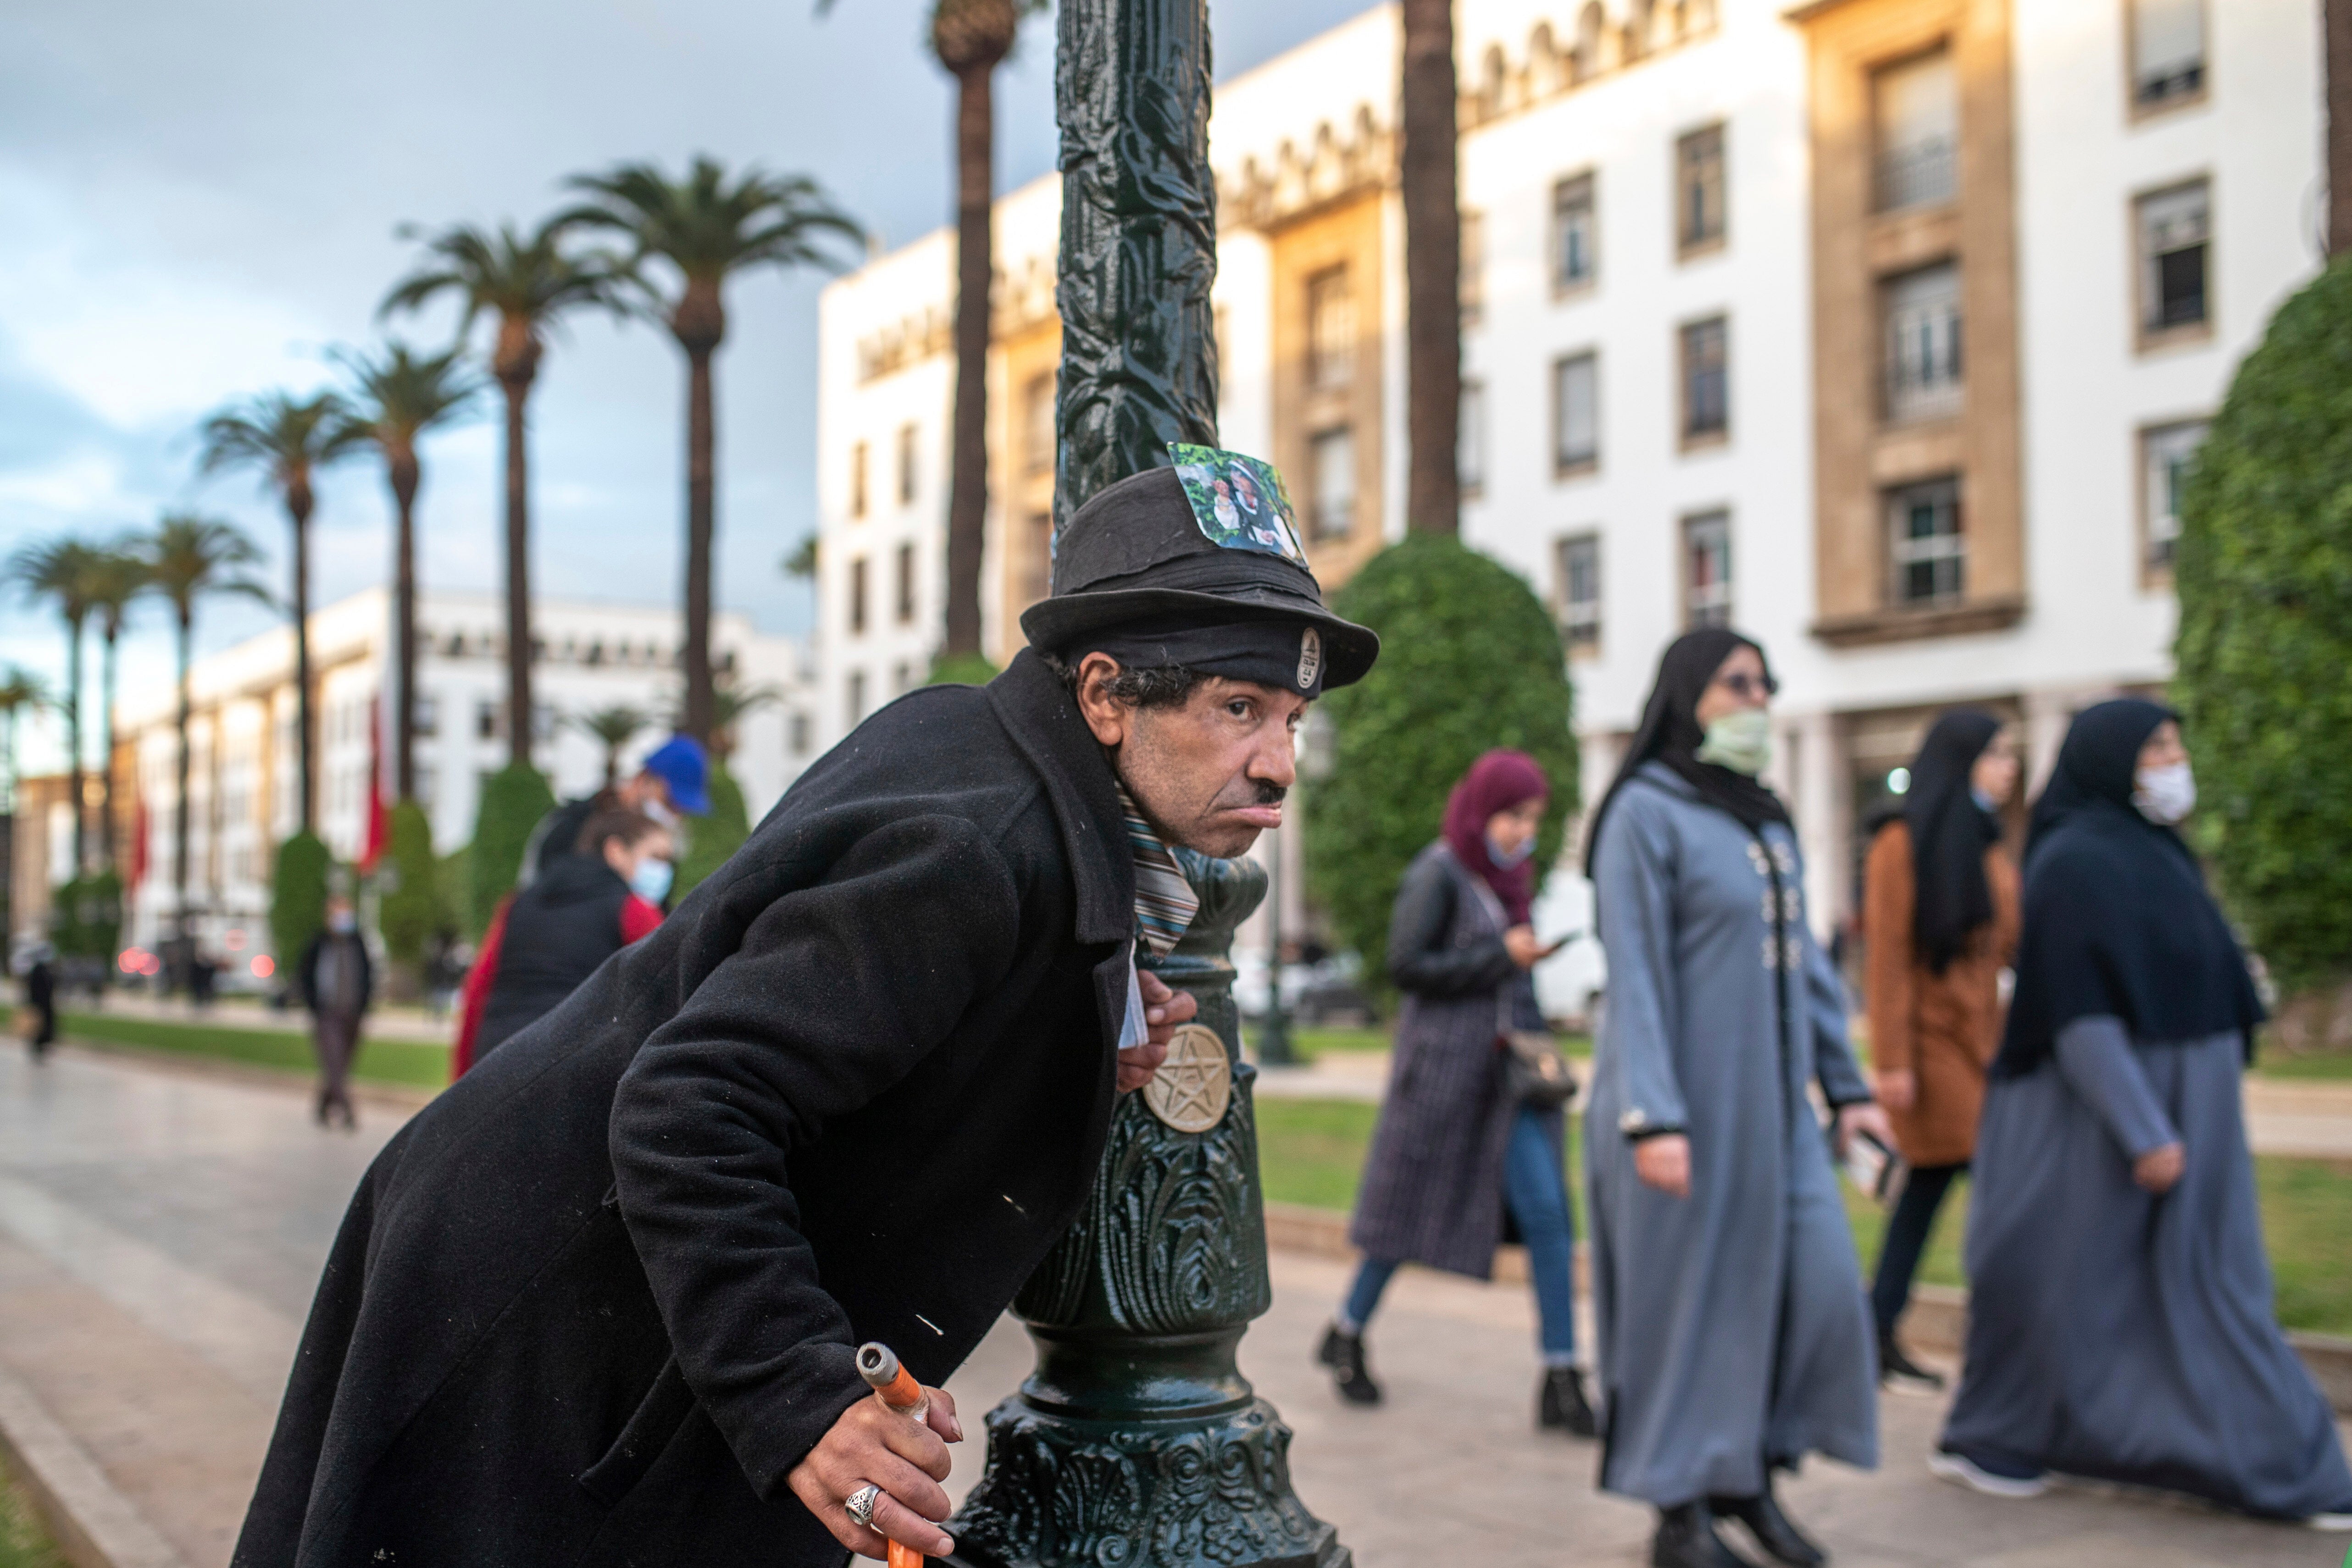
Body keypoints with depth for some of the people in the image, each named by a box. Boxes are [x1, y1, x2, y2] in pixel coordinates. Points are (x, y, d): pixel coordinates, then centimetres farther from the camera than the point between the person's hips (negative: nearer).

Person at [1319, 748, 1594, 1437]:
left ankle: (1561, 1383, -2)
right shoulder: (1437, 875, -9)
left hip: (1510, 1074, 6)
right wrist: (1501, 955, -16)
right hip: (1443, 1069, -6)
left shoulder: (1508, 876, 13)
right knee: (1411, 1209, 7)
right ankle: (1346, 1335, 29)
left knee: (1546, 1212, -4)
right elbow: (1406, 965, -14)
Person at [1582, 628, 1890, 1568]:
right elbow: (1634, 974, -14)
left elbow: (1804, 957, 16)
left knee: (1816, 1281, 4)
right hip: (1690, 1099, -7)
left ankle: (1751, 1475, 22)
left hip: (1772, 1099, 7)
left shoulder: (1766, 820, 14)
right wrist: (1653, 1118, -20)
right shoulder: (1645, 813, -9)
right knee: (1688, 1297, 1)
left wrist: (1846, 1085, 13)